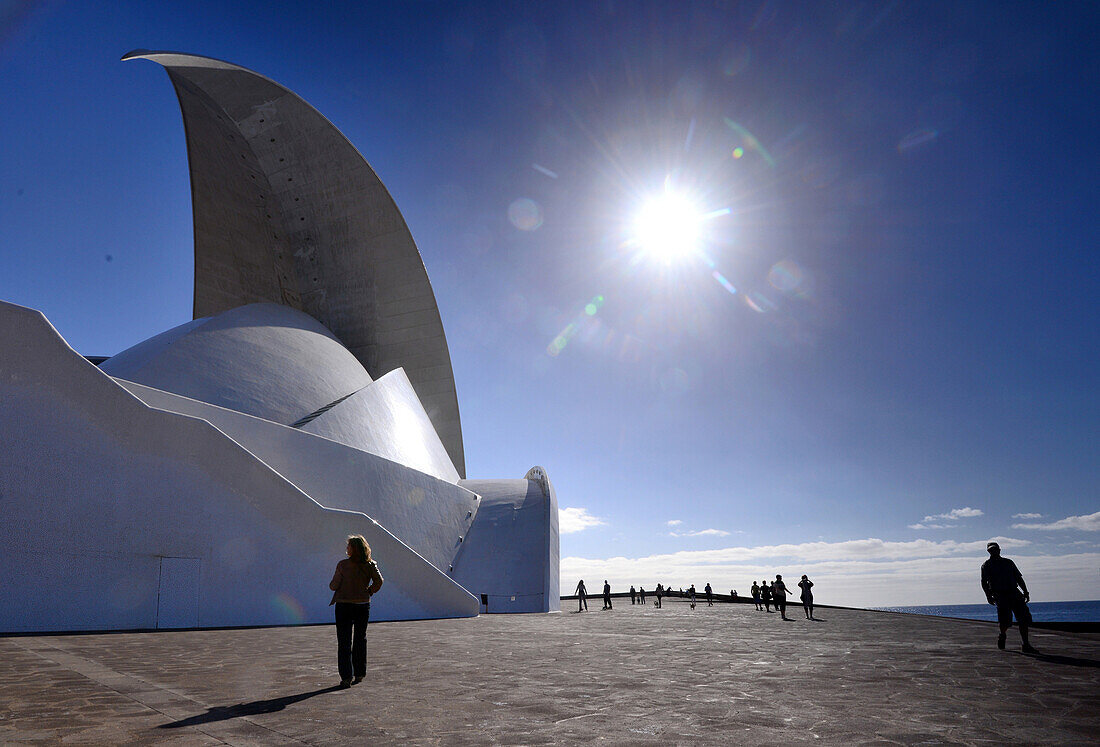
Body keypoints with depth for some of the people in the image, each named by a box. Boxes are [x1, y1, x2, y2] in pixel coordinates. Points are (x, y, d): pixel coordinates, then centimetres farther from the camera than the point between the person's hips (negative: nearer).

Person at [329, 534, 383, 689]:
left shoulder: (342, 565, -11)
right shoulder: (370, 565, -2)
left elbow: (334, 585, -9)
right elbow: (379, 581, -12)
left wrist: (332, 584, 13)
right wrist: (369, 592, 2)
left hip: (344, 606, -3)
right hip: (363, 605, 3)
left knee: (344, 641, 3)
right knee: (360, 640, 16)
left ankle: (346, 676, -1)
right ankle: (359, 674, 22)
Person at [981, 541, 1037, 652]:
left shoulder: (1008, 562, 20)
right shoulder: (986, 565, 9)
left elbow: (1019, 578, 20)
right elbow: (984, 582, 1)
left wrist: (1025, 592, 8)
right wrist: (988, 596, -11)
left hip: (1014, 593, 4)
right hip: (1000, 595, -4)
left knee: (1024, 618, -6)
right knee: (1006, 620, -15)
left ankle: (1026, 646, -2)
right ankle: (1002, 636, 14)